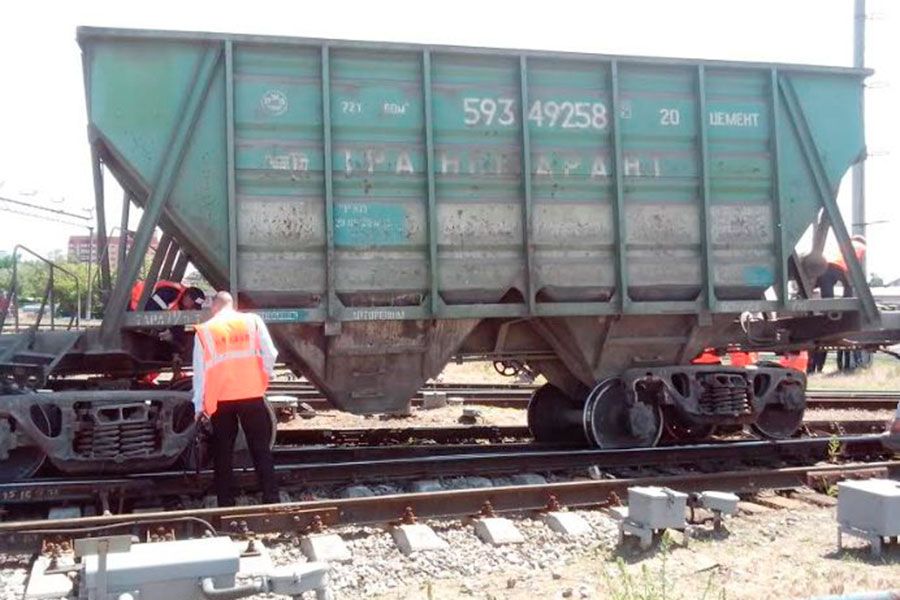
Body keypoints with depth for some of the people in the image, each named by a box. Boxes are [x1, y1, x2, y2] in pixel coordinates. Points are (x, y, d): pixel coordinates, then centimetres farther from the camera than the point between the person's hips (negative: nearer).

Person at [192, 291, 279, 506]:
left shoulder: (204, 331, 2)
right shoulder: (253, 321, 4)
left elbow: (200, 371, 3)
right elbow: (270, 354, -3)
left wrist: (199, 405, 7)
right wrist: (265, 376, 14)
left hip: (220, 399, 0)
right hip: (251, 394, 0)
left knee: (223, 452, 10)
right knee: (261, 449, 7)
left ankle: (226, 503, 12)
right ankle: (271, 499, 4)